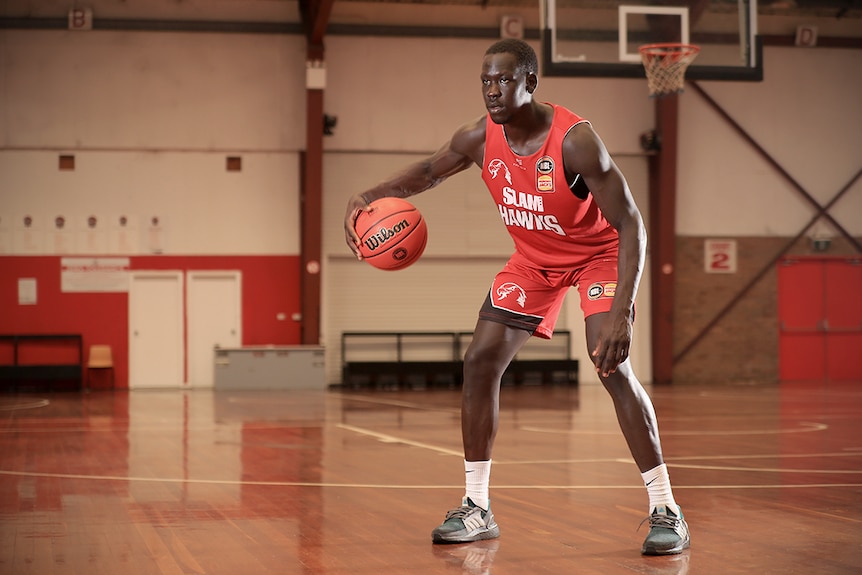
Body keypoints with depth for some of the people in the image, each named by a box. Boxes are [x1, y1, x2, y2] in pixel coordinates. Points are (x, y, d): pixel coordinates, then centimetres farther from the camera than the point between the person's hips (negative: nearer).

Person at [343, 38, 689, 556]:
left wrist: (622, 310, -43)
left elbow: (630, 223, -33)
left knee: (612, 365, -24)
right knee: (480, 360, -4)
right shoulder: (480, 138, -16)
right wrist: (371, 195, -14)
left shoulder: (574, 140, -33)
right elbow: (428, 172, 6)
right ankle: (477, 510, 7)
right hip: (534, 257, 6)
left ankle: (666, 511, -13)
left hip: (598, 252, -6)